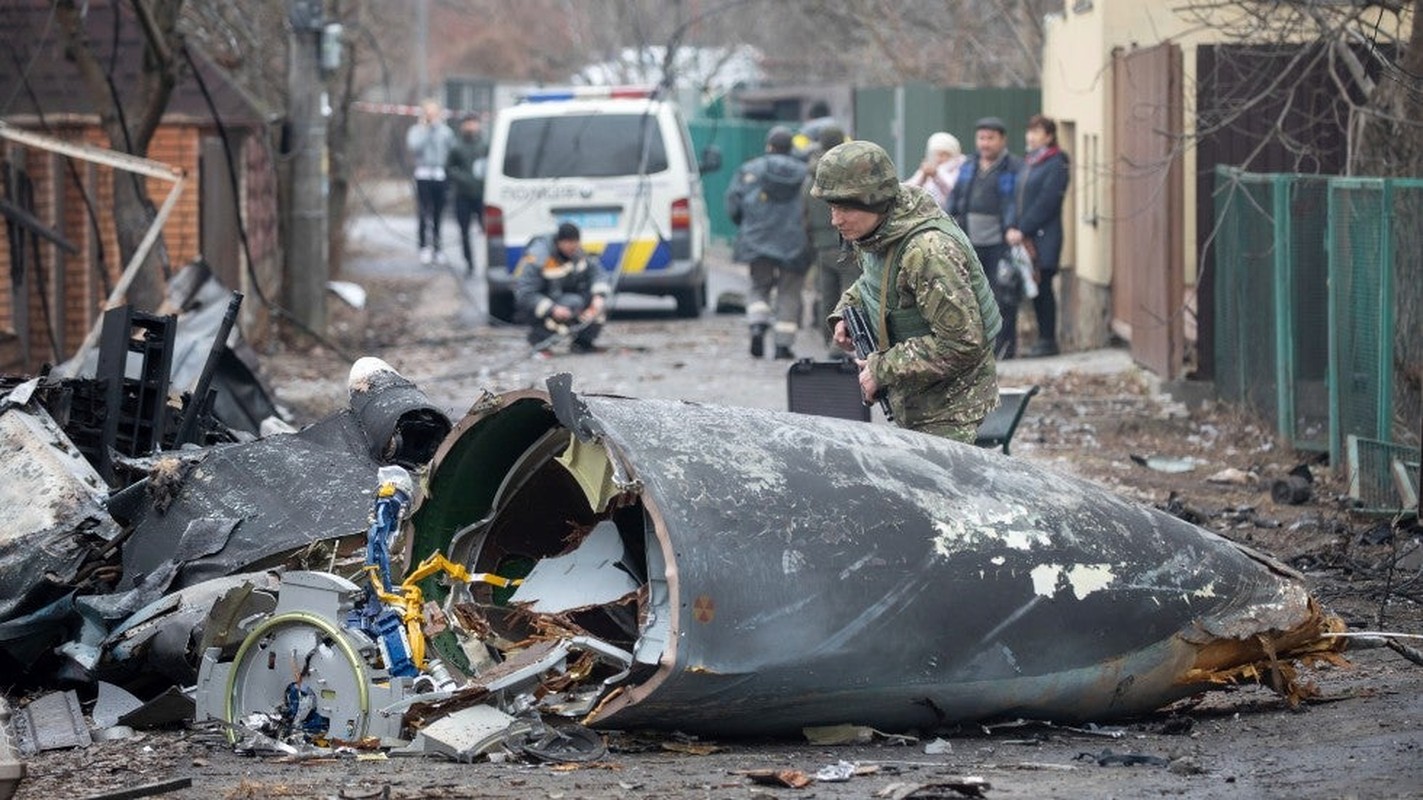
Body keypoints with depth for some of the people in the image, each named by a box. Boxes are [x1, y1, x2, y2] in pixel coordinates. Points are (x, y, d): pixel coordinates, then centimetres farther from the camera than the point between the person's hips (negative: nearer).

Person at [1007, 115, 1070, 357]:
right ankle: (1043, 338, 14)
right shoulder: (1027, 163, 17)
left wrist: (1022, 230, -15)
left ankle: (1048, 340, -1)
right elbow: (1016, 198, 13)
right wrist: (1012, 229, -2)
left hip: (1044, 237, -7)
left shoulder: (1056, 165, -8)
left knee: (1043, 287, -6)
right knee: (1035, 289, 8)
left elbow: (1046, 203, -14)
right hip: (1025, 237, 7)